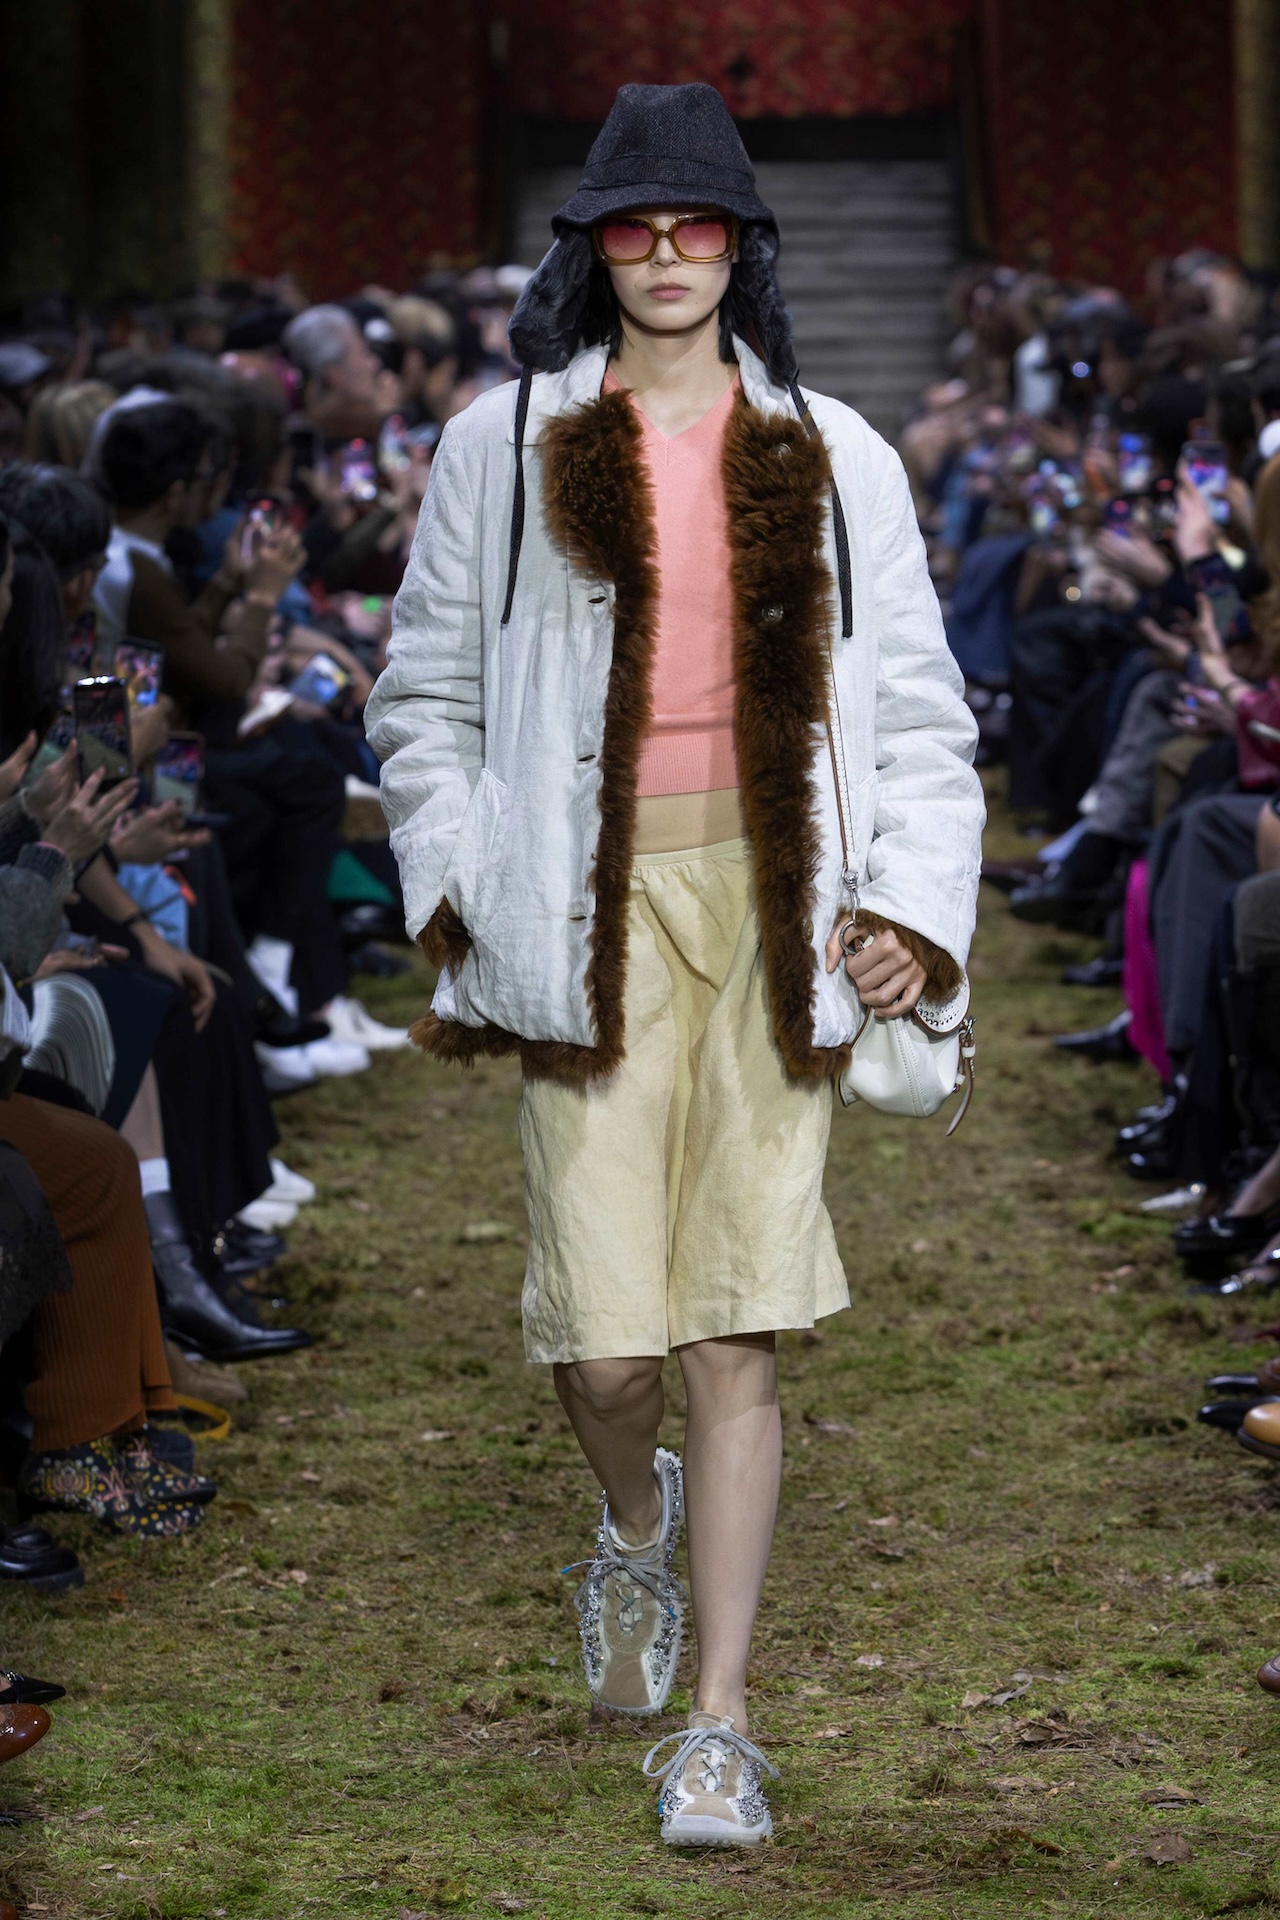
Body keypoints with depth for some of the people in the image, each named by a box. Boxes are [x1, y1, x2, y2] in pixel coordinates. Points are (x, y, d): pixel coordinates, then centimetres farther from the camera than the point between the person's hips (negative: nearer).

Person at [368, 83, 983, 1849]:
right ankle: (638, 1522, 32)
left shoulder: (832, 458, 9)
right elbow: (426, 693, 12)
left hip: (773, 906, 1)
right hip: (592, 911, 0)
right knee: (603, 1335, -4)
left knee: (740, 1332, -4)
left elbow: (914, 704, 12)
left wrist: (914, 902, 0)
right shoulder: (505, 446, 6)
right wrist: (457, 885, 1)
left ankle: (719, 1723, 4)